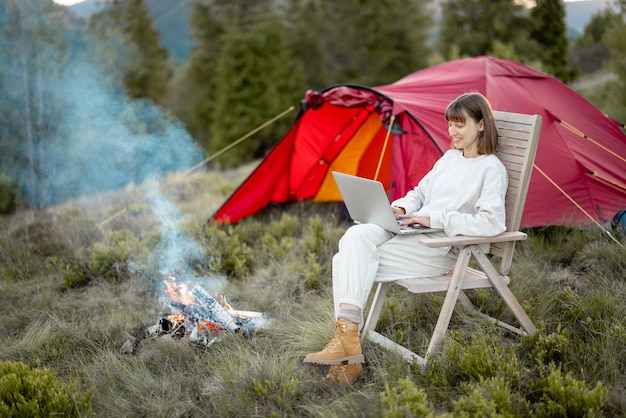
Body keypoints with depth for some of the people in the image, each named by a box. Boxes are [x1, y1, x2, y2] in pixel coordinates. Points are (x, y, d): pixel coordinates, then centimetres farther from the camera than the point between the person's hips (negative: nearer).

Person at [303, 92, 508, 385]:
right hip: (413, 229, 7)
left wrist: (435, 218, -19)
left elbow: (491, 222, -18)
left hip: (442, 249, -7)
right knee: (356, 236, -22)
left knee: (360, 263, -23)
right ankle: (346, 334, -32)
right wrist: (402, 207, 1)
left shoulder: (492, 169, -5)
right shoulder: (449, 157, 21)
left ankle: (347, 340, -19)